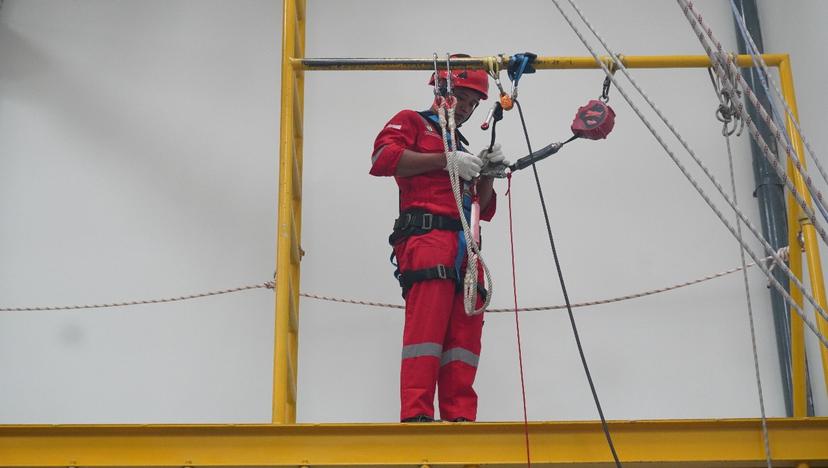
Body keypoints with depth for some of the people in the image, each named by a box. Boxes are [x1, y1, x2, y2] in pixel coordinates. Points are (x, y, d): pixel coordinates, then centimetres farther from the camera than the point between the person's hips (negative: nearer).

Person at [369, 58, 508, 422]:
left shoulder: (463, 147, 34)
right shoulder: (411, 122, 16)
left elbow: (484, 210, 29)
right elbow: (383, 157, -6)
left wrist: (488, 171, 11)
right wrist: (447, 160, -8)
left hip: (464, 248, 7)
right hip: (426, 235, -7)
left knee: (465, 332, -4)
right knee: (428, 320, -21)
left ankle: (460, 417, -6)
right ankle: (416, 415, -26)